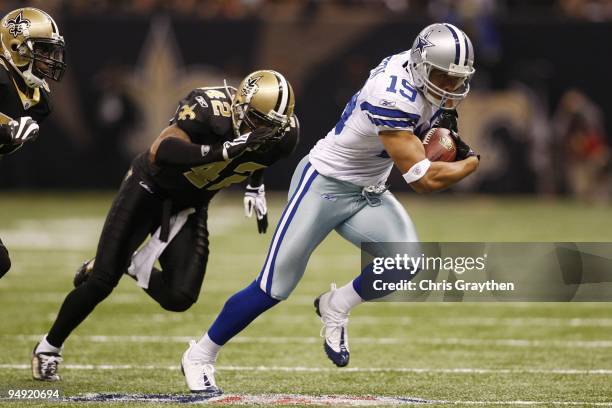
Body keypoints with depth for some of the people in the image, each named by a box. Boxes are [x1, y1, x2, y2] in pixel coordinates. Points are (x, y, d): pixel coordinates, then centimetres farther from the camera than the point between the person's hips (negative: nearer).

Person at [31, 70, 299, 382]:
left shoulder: (281, 135, -16)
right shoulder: (210, 109, -33)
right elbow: (160, 152, -45)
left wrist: (256, 188, 2)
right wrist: (223, 151, -52)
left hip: (190, 207, 5)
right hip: (150, 188, -5)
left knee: (179, 297, -10)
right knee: (101, 282, -5)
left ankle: (132, 266, 22)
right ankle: (48, 348, 18)